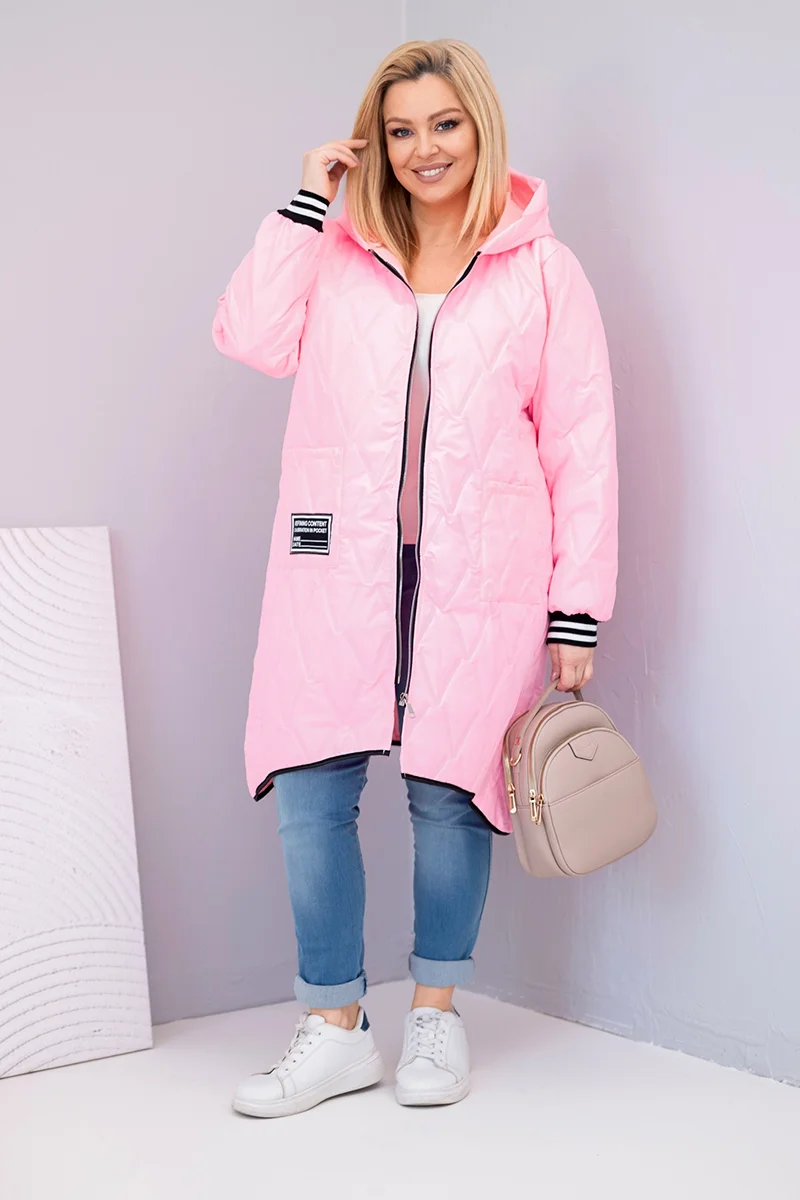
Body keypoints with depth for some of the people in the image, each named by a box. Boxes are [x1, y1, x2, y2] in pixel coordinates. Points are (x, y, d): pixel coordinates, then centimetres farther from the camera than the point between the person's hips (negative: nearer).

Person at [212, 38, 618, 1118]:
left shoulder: (542, 271, 6)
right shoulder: (337, 255, 11)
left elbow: (582, 451, 2)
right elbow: (250, 337, -6)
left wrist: (579, 610, -3)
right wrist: (308, 198, -1)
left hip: (480, 581, -1)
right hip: (339, 572, 2)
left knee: (449, 789, 5)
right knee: (309, 793, -2)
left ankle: (436, 1011, 26)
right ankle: (336, 1028, 15)